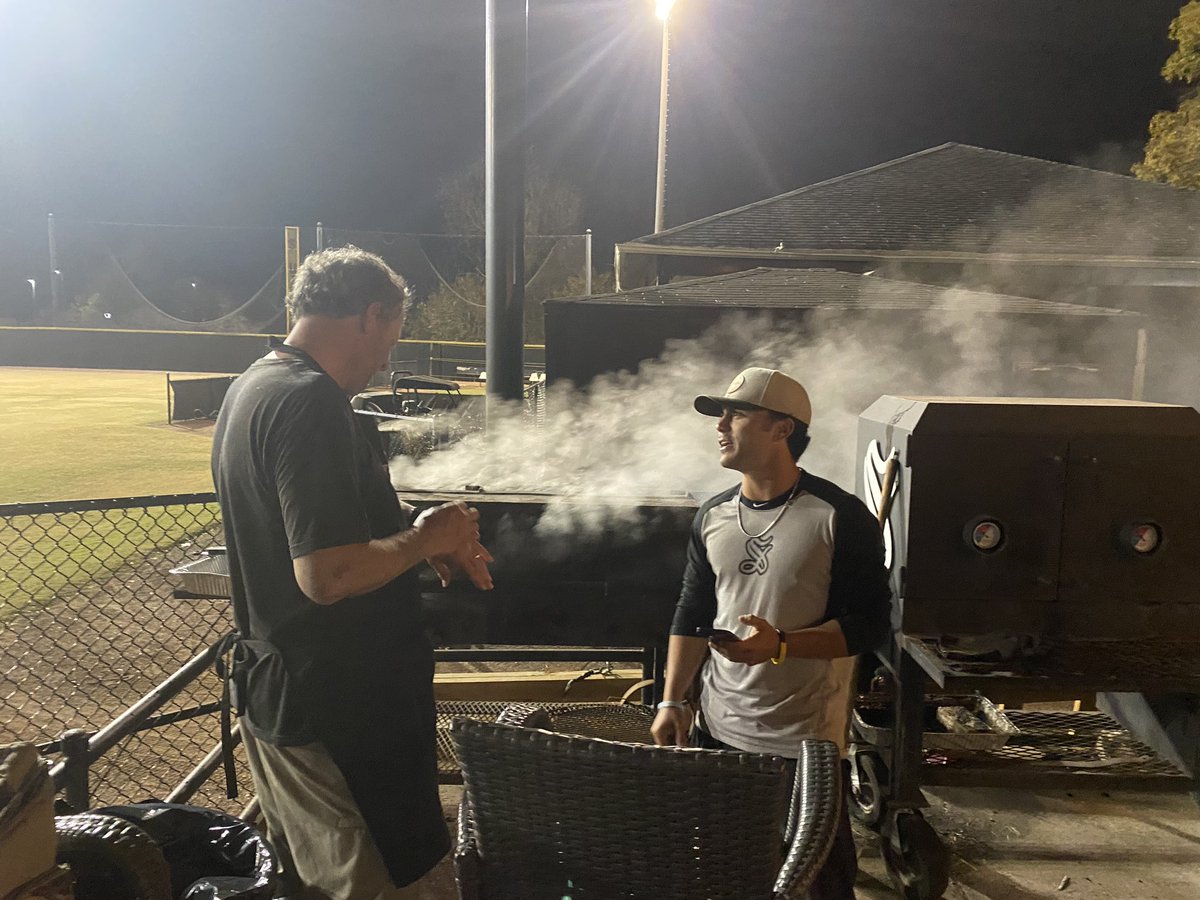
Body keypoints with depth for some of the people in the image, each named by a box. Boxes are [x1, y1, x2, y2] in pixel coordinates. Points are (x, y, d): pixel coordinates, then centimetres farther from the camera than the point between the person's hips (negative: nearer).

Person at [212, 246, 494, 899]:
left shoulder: (250, 388, 10)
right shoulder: (312, 403, -24)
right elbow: (327, 575, -31)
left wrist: (433, 548, 9)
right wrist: (426, 537, -14)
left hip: (272, 692, 10)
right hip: (339, 710, -10)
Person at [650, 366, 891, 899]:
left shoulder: (841, 517, -12)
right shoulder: (712, 517, 4)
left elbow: (870, 623, -12)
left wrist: (780, 645, -24)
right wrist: (672, 701, 5)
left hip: (807, 741, -4)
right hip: (718, 732, 5)